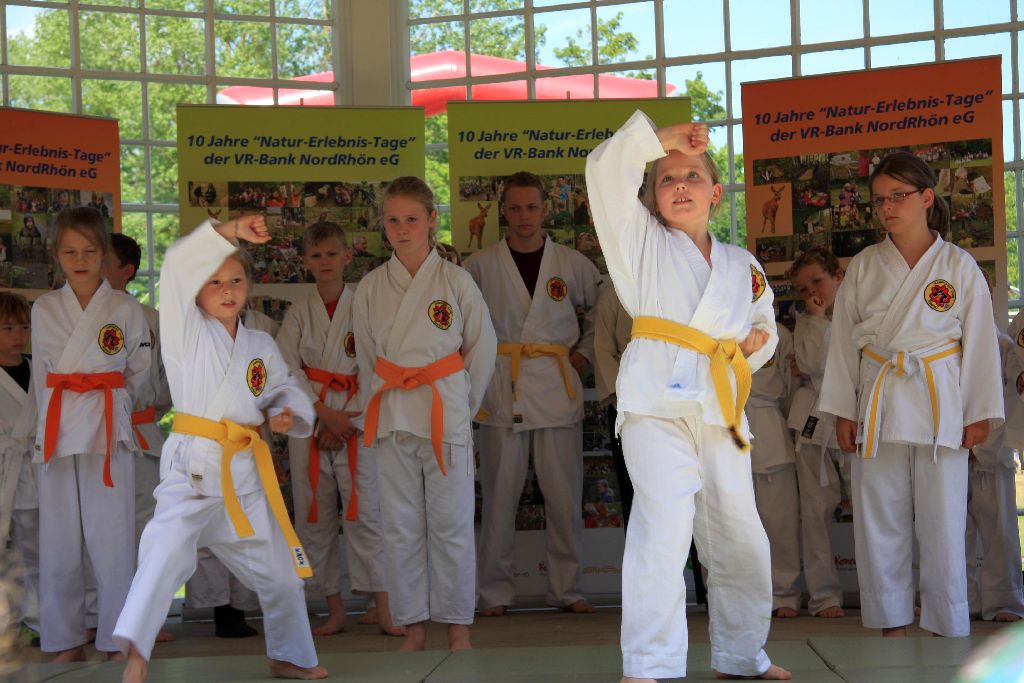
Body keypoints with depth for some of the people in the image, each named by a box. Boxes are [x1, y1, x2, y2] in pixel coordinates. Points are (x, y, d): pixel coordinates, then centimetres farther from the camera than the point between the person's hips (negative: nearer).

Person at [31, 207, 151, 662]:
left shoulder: (126, 309, 1)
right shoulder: (44, 310, 7)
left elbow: (138, 372, 9)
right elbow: (42, 374, 13)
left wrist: (107, 403, 5)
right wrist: (55, 415, 7)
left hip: (110, 431, -2)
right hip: (57, 432, 2)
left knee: (112, 538, -4)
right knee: (59, 541, 4)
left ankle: (118, 639, 7)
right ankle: (66, 641, 15)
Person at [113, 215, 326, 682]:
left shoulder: (261, 346, 13)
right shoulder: (186, 331, -1)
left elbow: (288, 391, 19)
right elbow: (177, 266, -14)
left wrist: (290, 415, -5)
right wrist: (230, 232, -22)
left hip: (246, 470, 6)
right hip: (192, 466, -5)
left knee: (278, 569, 15)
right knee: (168, 547, -30)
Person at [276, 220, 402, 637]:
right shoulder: (299, 312, 7)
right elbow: (287, 368, -1)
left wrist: (347, 420, -12)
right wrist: (325, 413, -12)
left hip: (356, 420, -2)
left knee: (364, 511, -9)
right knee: (314, 517, 5)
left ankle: (381, 606, -6)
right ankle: (334, 609, 14)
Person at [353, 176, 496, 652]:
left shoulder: (455, 281, -2)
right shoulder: (370, 288, 5)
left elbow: (483, 346, 5)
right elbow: (366, 358, 13)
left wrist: (461, 404, 5)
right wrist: (375, 412, 8)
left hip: (445, 413, -2)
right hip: (391, 419, 2)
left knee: (451, 524, 1)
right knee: (400, 527, 6)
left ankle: (458, 627, 12)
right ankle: (413, 626, 17)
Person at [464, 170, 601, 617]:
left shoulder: (572, 264, 6)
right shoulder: (480, 266, 4)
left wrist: (584, 354, 8)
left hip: (556, 386, 1)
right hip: (500, 390, -1)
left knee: (563, 494, 3)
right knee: (499, 493, 0)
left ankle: (566, 589, 14)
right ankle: (495, 592, 10)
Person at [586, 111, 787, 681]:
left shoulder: (743, 267, 19)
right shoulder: (642, 241, 8)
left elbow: (765, 326, 31)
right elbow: (606, 170, -3)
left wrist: (758, 340, 9)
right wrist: (664, 137, -2)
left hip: (721, 409, 5)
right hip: (658, 402, -5)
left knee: (740, 540, 13)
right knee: (663, 526, -22)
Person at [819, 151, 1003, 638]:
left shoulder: (959, 266, 1)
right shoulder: (863, 267, 6)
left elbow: (978, 343, 2)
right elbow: (844, 341, 7)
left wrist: (978, 414, -1)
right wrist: (843, 411, 3)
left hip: (940, 405, -2)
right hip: (878, 404, 2)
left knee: (942, 523, 0)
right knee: (880, 524, 4)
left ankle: (948, 630, 11)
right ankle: (892, 625, 16)